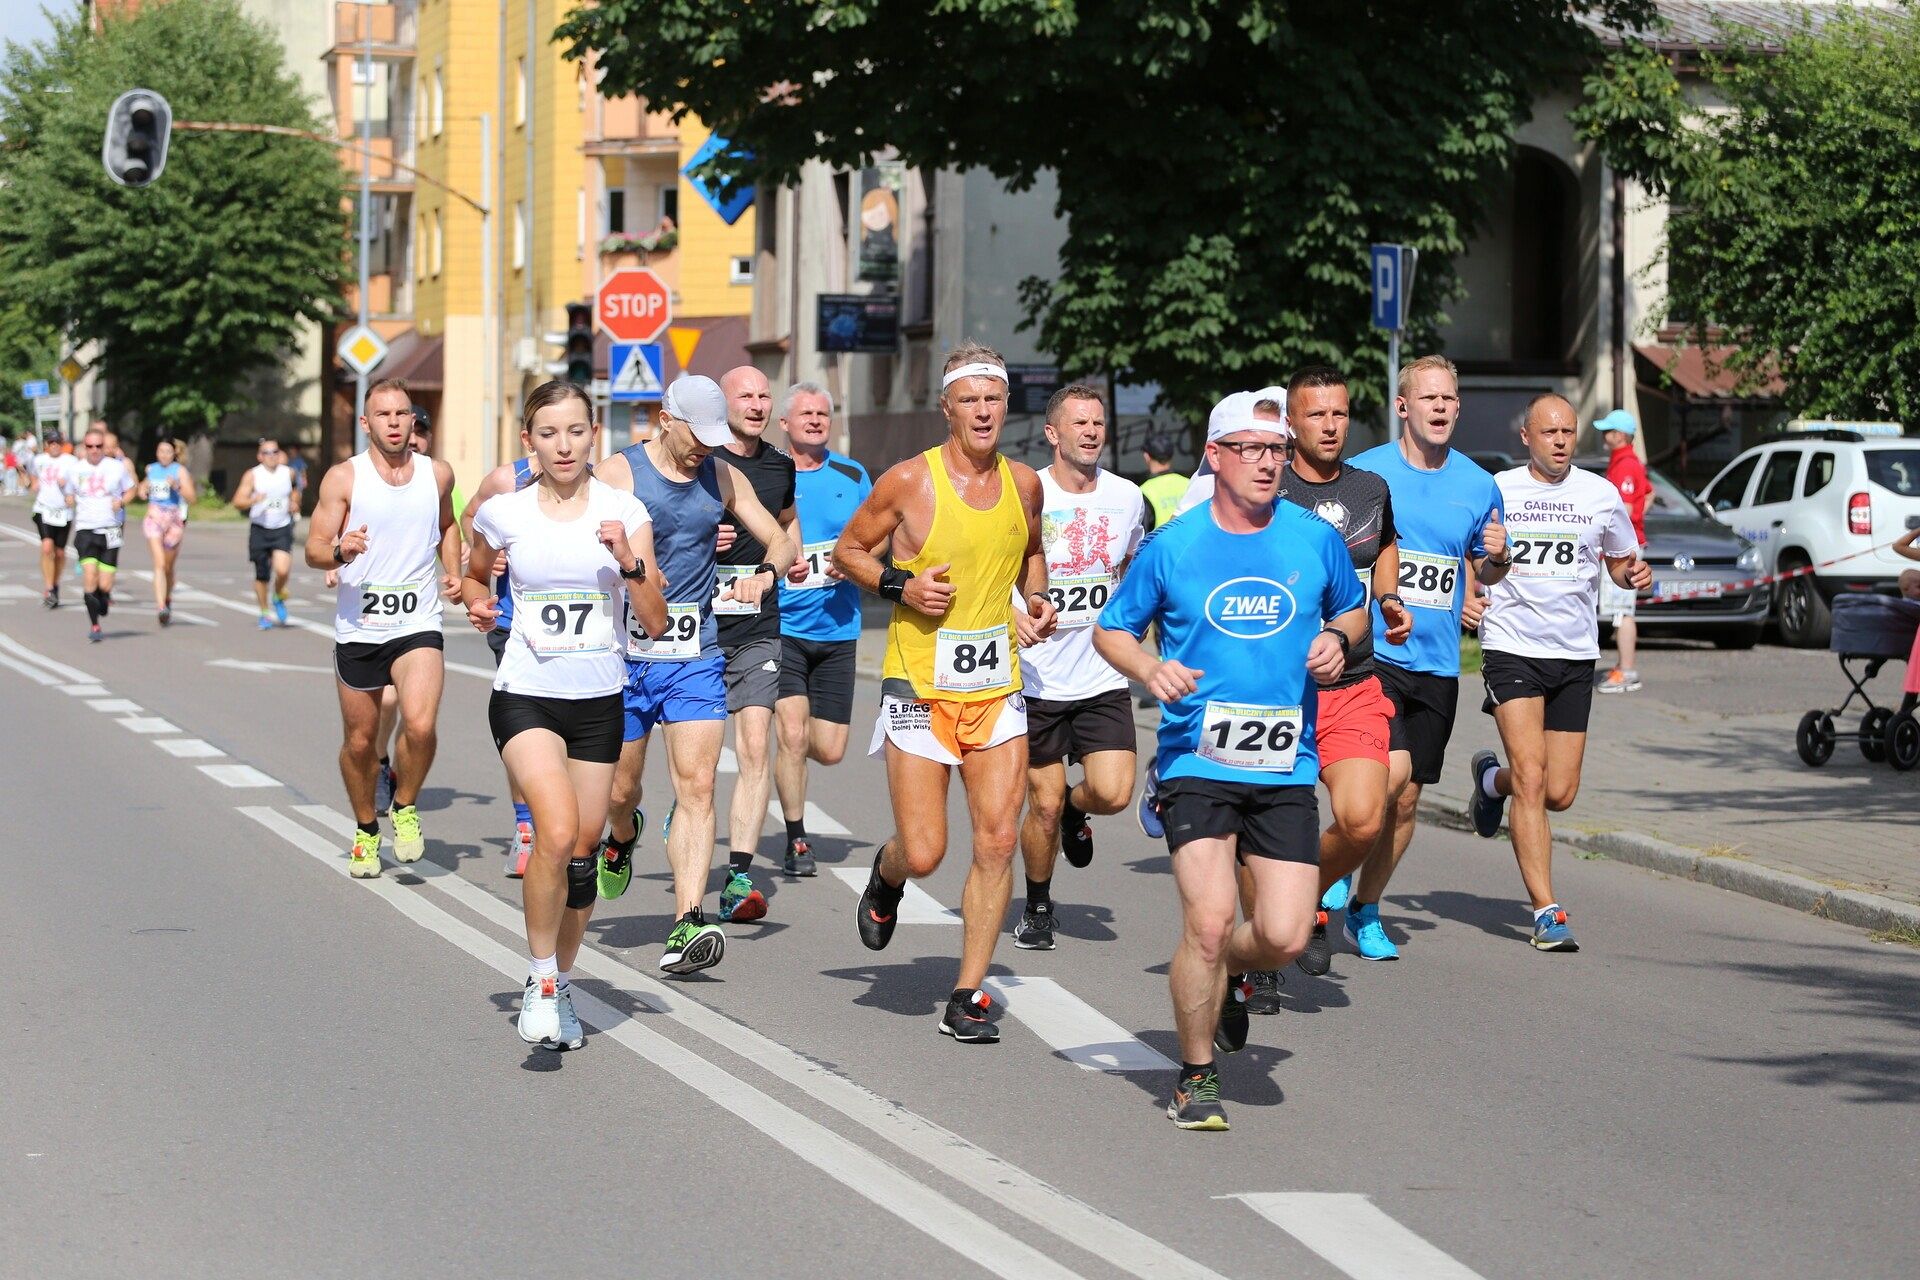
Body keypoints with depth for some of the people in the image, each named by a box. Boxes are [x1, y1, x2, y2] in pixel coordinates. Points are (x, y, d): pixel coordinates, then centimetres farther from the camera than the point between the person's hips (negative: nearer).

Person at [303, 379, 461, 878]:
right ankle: (366, 829, 32)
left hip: (418, 625, 0)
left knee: (420, 726, -21)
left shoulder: (438, 475, 5)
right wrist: (340, 551, -28)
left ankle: (404, 806, 6)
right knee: (360, 741, 9)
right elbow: (314, 549, -6)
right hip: (358, 627, 0)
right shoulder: (344, 477, -4)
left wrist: (453, 572, 11)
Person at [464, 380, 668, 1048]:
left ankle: (561, 983, 29)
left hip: (598, 699, 2)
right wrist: (478, 604, 0)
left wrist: (629, 561, -21)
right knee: (557, 832, -24)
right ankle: (540, 980, -7)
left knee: (582, 852, 6)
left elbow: (655, 623, -7)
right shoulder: (504, 512, -1)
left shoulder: (624, 512, -2)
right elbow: (475, 576, 20)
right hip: (525, 694, -2)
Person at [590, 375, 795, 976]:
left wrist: (766, 575, -9)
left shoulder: (722, 478, 8)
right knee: (620, 788, 10)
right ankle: (622, 839, 47)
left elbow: (780, 539, 13)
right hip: (627, 654, -2)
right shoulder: (618, 473, -5)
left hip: (696, 659, 2)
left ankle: (687, 927, -18)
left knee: (697, 786, -12)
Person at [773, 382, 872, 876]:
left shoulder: (852, 476, 8)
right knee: (791, 734, -13)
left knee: (829, 751, 1)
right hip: (781, 626, -3)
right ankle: (796, 842, 4)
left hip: (837, 628, 3)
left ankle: (787, 737, 38)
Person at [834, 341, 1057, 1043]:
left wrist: (1037, 602, 6)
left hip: (996, 686, 4)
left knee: (997, 843, -5)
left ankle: (968, 995, 5)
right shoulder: (909, 481, -8)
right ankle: (886, 880, 32)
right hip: (919, 683, -4)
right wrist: (901, 585, -13)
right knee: (923, 853, -6)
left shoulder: (1023, 484, 5)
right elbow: (847, 550, 4)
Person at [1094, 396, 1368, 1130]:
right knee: (1208, 920, -16)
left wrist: (1338, 638, -1)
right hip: (1196, 761, -2)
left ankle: (1227, 972, 32)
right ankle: (1196, 1077, 5)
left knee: (1285, 937, -6)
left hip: (1286, 768, 2)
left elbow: (1353, 608, 22)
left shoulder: (1316, 540, 4)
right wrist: (1149, 669, -12)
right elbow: (1111, 629, 9)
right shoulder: (1173, 546, -1)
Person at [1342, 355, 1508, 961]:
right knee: (1393, 771, -23)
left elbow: (1485, 572, 19)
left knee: (1405, 799, 8)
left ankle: (1364, 911, 24)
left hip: (1437, 662, 4)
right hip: (1373, 654, -4)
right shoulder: (1365, 472, -4)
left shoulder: (1478, 485, 7)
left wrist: (1497, 558, -3)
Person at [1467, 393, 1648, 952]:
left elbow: (1619, 561, 19)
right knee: (1531, 778, -15)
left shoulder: (1601, 495, 6)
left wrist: (1635, 575, -4)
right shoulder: (1495, 492, 1)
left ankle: (1492, 778, 38)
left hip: (1575, 655, 3)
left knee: (1560, 792, 4)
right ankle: (1546, 912, -12)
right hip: (1512, 648, -3)